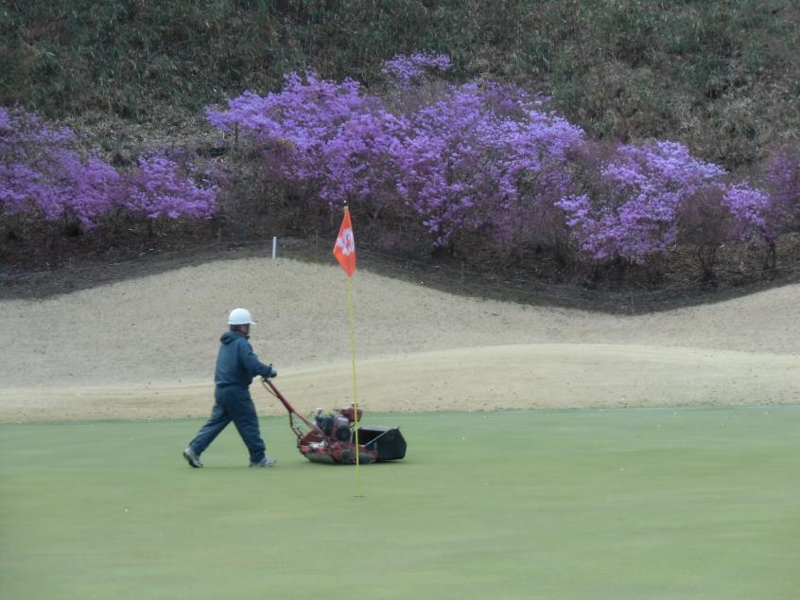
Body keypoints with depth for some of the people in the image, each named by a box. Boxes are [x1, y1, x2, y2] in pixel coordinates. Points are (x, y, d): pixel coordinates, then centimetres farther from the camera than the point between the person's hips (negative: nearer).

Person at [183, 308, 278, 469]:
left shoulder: (226, 343, 15)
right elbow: (253, 365, -24)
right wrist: (269, 371, -8)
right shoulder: (241, 344, -14)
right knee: (249, 424, 1)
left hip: (221, 389, 9)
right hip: (236, 391, -9)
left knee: (216, 422, 10)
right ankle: (258, 458, 7)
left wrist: (264, 370, 17)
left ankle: (194, 450, 2)